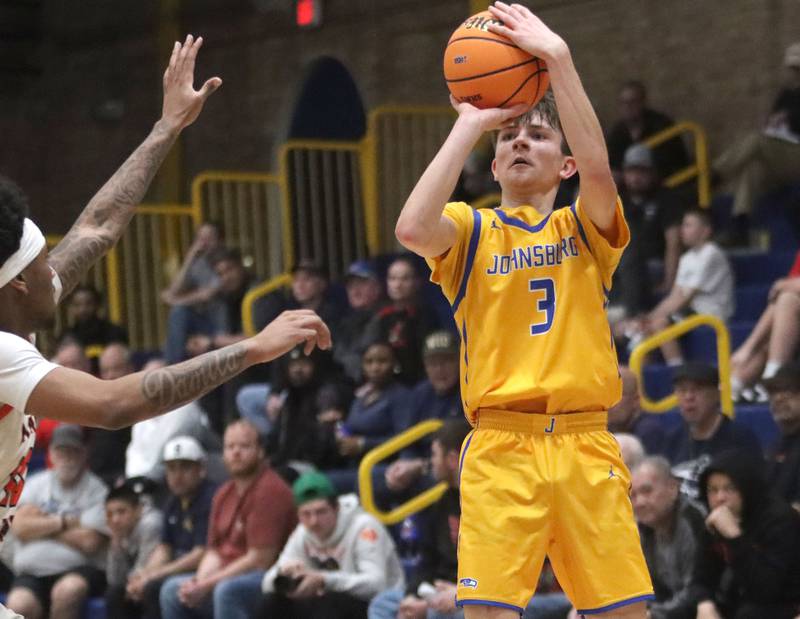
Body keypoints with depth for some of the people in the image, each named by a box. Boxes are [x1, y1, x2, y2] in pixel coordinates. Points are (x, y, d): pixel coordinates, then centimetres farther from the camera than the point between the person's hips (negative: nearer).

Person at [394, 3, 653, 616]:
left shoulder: (584, 228, 12)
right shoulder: (473, 229, 10)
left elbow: (598, 169, -11)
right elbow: (413, 228, -14)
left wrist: (557, 57, -16)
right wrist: (470, 124, -8)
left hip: (587, 448, 1)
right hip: (501, 449, -1)